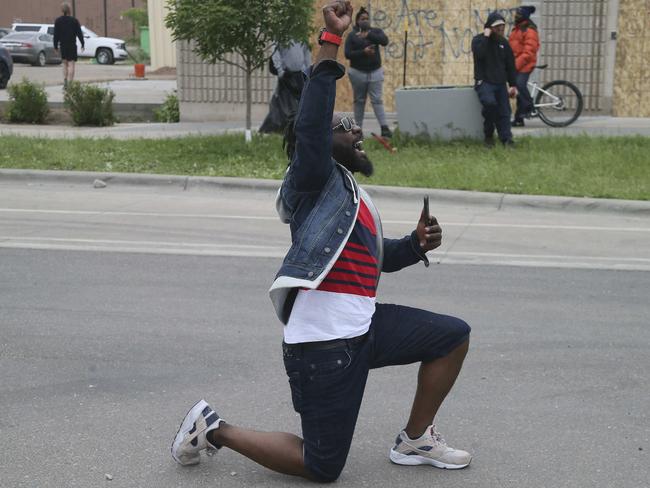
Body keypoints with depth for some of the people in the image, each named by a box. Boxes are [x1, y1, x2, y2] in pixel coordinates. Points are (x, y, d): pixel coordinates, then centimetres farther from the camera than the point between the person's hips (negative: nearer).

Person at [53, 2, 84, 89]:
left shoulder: (58, 21, 2)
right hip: (72, 45, -3)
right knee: (71, 64, -6)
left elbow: (56, 34, 2)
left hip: (63, 45, 3)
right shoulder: (74, 20, -5)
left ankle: (65, 82, 9)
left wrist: (56, 46, 8)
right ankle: (70, 83, -15)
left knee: (65, 63, 17)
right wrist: (82, 44, 6)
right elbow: (79, 33, -2)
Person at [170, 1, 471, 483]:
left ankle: (415, 441, 23)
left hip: (362, 328, 9)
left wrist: (417, 244, 9)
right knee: (322, 468, 0)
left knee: (454, 336, 11)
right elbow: (311, 125, -28)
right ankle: (215, 428, 16)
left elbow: (380, 257, 30)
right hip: (322, 342, -9)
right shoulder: (315, 181, -8)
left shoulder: (350, 196, 20)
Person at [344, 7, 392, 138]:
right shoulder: (352, 35, 2)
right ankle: (358, 128, 12)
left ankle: (384, 128, -12)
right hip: (358, 72, 0)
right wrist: (363, 52, -21)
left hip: (375, 72, 0)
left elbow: (385, 41, -15)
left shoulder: (376, 32, 6)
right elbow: (347, 54, -7)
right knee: (359, 101, 6)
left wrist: (368, 35, -26)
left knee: (377, 100, -5)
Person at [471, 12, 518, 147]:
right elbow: (479, 54, -24)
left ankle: (506, 140, -4)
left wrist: (513, 85, 10)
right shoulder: (478, 39, -1)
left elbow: (510, 65, 15)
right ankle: (489, 135, -12)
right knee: (490, 102, -29)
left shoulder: (504, 42, 11)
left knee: (504, 112, -5)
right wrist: (486, 37, -17)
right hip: (484, 82, -5)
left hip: (500, 83, 5)